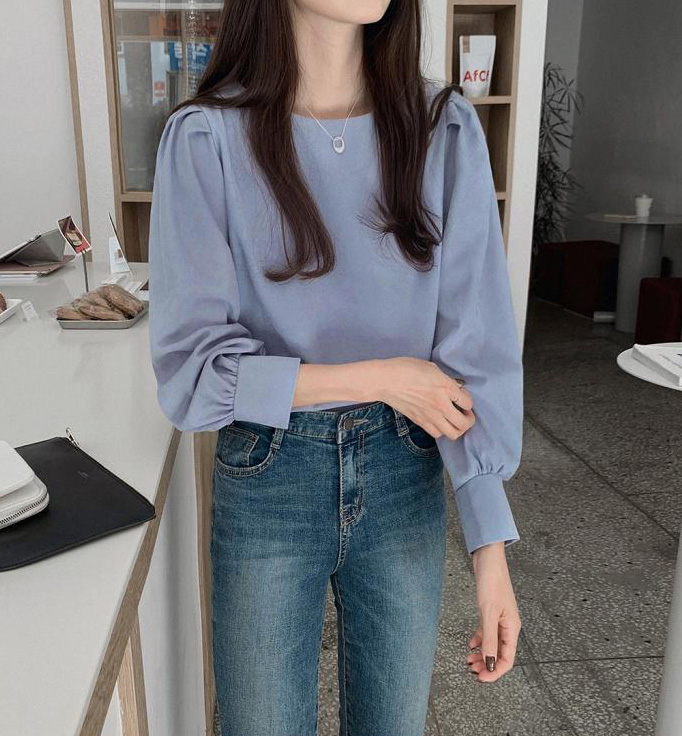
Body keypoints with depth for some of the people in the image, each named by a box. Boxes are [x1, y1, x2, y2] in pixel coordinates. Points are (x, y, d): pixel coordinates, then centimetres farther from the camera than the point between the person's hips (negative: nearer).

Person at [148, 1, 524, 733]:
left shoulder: (444, 128, -6)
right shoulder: (207, 137, -11)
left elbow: (476, 349, -9)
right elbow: (189, 368, -12)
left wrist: (491, 546, -12)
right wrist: (378, 379, -17)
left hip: (406, 478, 2)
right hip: (265, 482, -1)